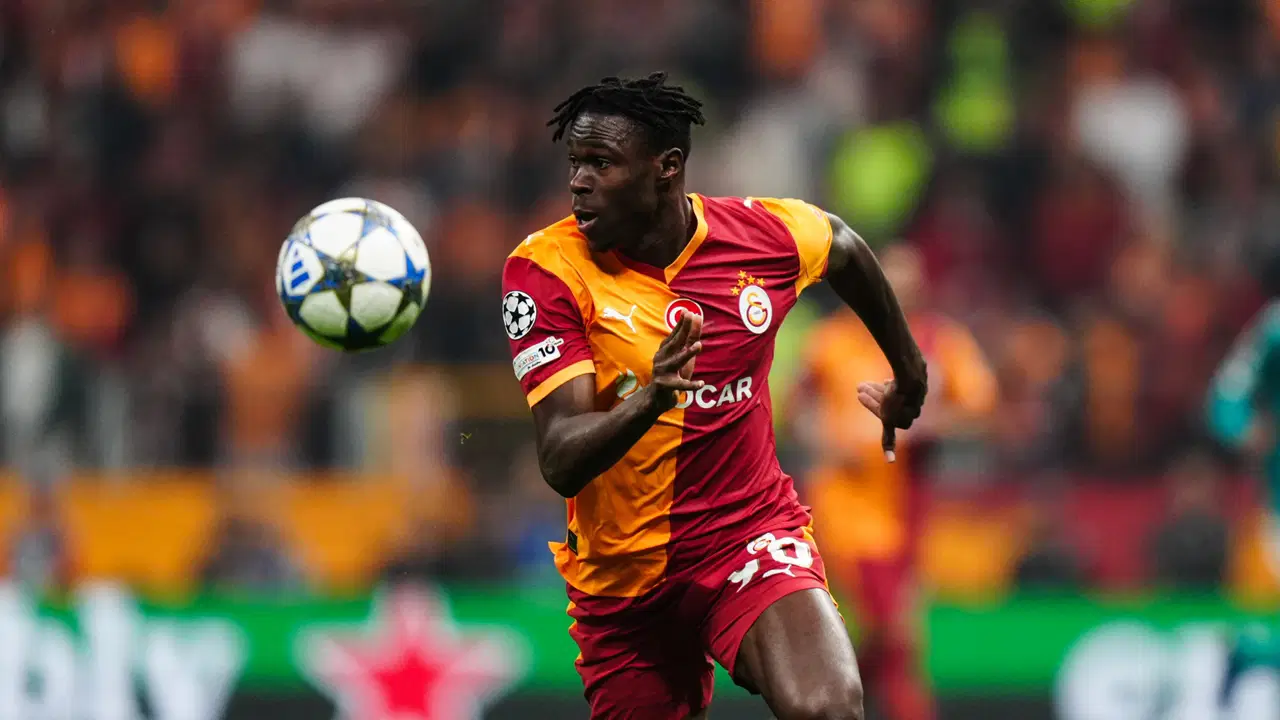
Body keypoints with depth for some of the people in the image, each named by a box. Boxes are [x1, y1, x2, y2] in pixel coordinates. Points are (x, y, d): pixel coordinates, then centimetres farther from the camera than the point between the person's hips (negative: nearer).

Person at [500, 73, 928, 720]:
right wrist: (648, 400, -42)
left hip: (753, 537, -1)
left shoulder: (766, 234, -8)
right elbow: (561, 465, -23)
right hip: (621, 567, 1)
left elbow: (845, 247, 19)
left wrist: (907, 373, 31)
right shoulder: (547, 267, -15)